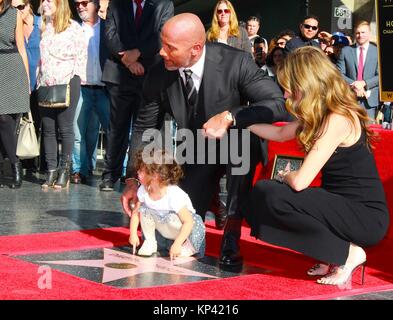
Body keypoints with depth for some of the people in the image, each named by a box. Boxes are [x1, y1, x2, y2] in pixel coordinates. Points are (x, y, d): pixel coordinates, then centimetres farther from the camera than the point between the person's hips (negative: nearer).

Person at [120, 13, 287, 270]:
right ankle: (210, 200, 30)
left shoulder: (236, 63, -26)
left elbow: (280, 104, -30)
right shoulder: (159, 75, -16)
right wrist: (133, 179, -8)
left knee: (243, 137, -39)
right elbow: (144, 128, -4)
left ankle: (232, 233, -25)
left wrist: (230, 116, -42)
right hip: (195, 152, 3)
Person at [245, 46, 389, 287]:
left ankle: (349, 252, -8)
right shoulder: (323, 114, 7)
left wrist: (285, 175, -2)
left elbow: (299, 182, -24)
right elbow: (280, 134, 26)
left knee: (275, 197, -22)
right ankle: (330, 256, 6)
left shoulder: (338, 119, -21)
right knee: (262, 191, 6)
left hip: (366, 217, -9)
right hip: (343, 205, 10)